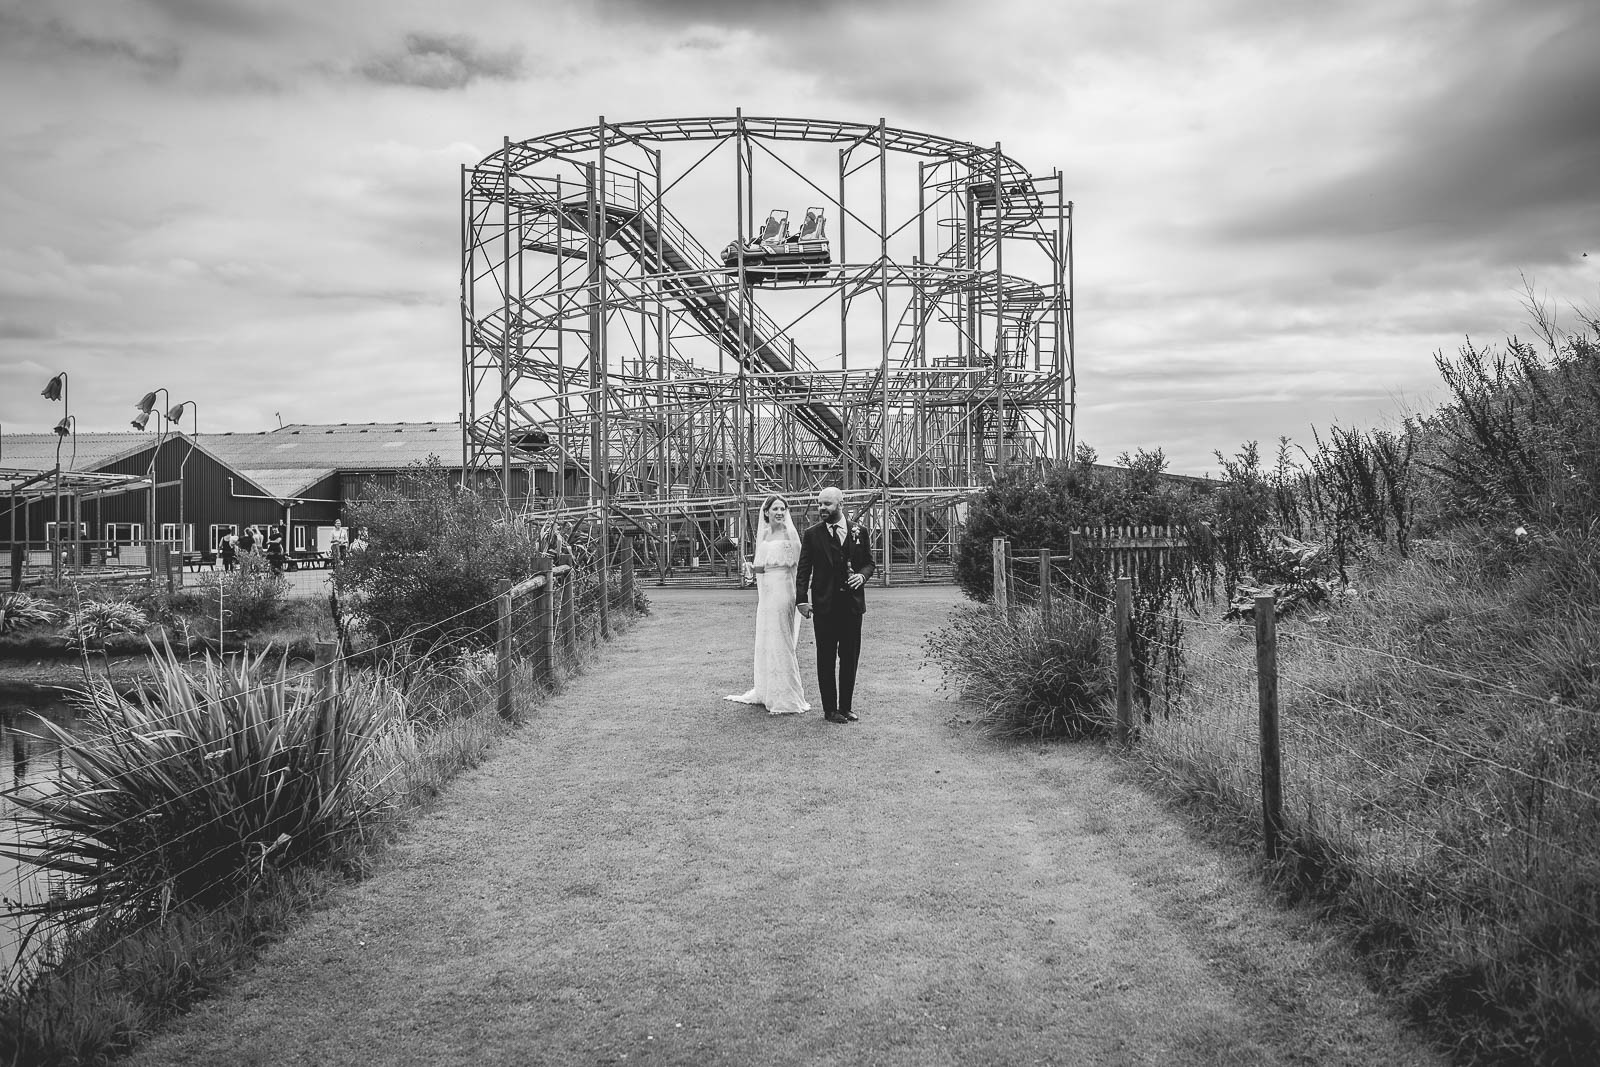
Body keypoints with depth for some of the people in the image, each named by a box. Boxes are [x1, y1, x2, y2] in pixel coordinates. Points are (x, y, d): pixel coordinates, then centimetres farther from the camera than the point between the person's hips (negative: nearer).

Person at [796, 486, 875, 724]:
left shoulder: (859, 532, 6)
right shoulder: (812, 535, 2)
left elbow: (869, 562, 13)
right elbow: (803, 570, 0)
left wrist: (863, 575, -10)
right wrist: (801, 599, -9)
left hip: (852, 603, 2)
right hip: (824, 605, -2)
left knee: (850, 658, 8)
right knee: (826, 659, 3)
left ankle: (845, 706, 19)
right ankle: (830, 709, 11)